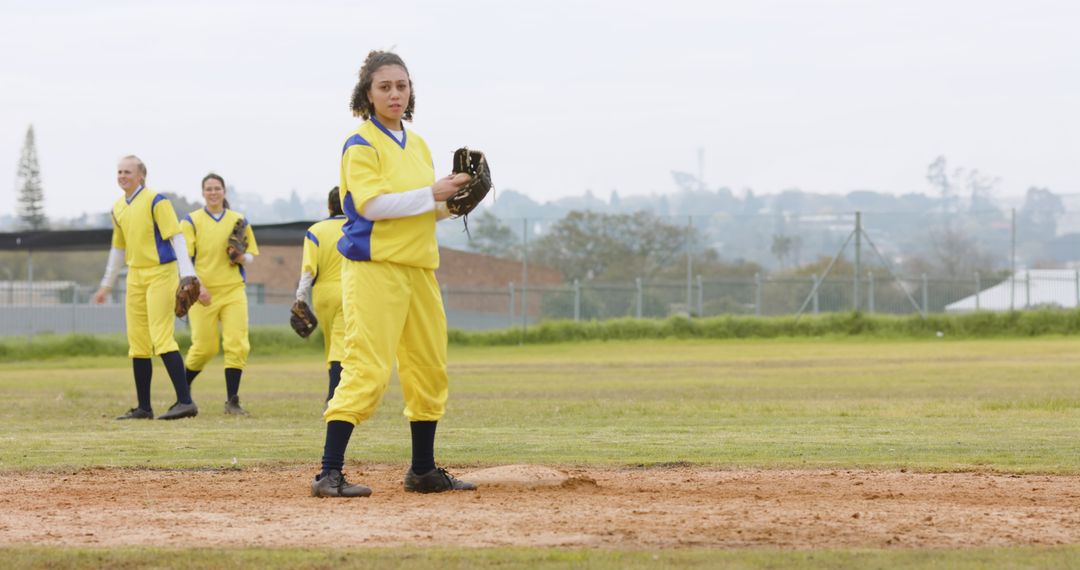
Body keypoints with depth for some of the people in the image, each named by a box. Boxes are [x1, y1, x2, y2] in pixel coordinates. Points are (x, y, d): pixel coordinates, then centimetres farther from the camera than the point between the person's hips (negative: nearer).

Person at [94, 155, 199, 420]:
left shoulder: (155, 201, -9)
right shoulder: (118, 209, 13)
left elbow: (176, 238, -14)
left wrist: (187, 276, -22)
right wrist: (106, 285, 29)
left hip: (160, 274, -8)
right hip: (135, 277, 8)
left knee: (161, 338, -15)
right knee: (137, 342, 7)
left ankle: (185, 401, -15)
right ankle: (143, 408, 13)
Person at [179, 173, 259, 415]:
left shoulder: (238, 220, 12)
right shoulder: (191, 221, 4)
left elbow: (251, 256, 16)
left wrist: (241, 257, -7)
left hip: (233, 289, 2)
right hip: (203, 293, -2)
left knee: (237, 344, -9)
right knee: (204, 347, -2)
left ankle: (232, 401, -2)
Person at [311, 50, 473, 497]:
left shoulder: (417, 145, 17)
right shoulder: (360, 145, -7)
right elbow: (372, 204, -18)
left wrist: (452, 203, 2)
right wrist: (431, 194, -18)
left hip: (419, 267, 8)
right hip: (375, 267, -8)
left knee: (429, 370, 11)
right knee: (367, 369, -15)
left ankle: (423, 471, 22)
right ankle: (329, 473, -15)